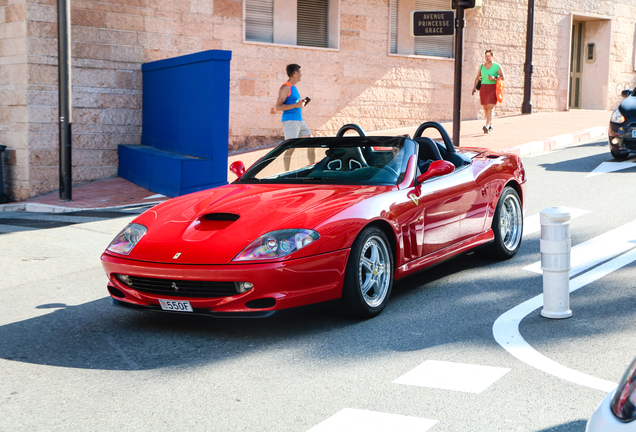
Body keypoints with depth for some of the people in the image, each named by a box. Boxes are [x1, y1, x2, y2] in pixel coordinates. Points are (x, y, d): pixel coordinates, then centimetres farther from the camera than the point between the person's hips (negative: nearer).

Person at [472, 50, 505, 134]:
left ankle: (487, 126, -27)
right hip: (483, 88, 5)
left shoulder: (497, 66, -3)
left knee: (490, 108, -15)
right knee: (485, 108, 8)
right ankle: (491, 126, 20)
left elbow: (502, 77, -1)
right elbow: (477, 78, 16)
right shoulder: (481, 66, 9)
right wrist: (475, 87, 1)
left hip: (493, 88, -5)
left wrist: (494, 78, -18)